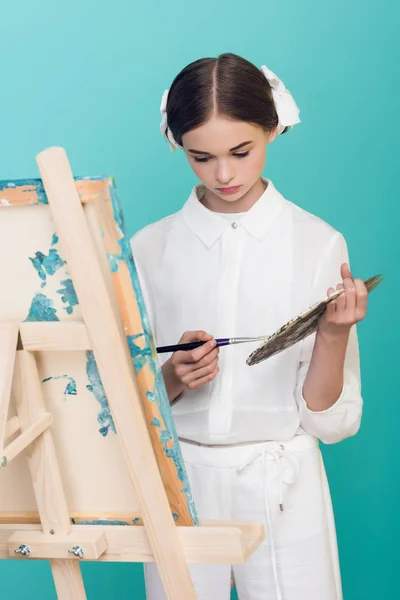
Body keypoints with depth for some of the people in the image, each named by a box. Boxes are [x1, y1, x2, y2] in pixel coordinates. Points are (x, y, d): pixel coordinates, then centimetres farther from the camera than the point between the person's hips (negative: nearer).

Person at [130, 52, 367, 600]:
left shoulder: (319, 244, -6)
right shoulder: (150, 248, 0)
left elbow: (332, 420, -6)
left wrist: (334, 333, -22)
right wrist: (174, 377, -15)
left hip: (283, 488, -1)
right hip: (180, 483, 2)